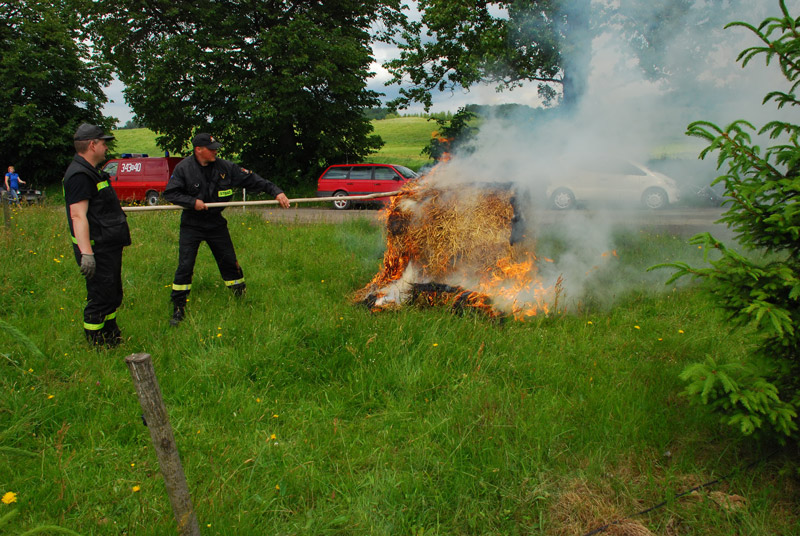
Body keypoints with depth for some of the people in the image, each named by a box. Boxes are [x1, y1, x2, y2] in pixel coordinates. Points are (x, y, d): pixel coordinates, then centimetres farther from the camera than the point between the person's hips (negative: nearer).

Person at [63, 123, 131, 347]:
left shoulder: (90, 172, 17)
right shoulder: (79, 175, -18)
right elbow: (78, 216, -26)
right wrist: (86, 253, -32)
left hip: (109, 247, 11)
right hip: (97, 250, -11)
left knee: (113, 294, 20)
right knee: (100, 297, -3)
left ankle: (111, 336, 34)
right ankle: (96, 346, 8)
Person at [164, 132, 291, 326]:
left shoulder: (224, 167, -4)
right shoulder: (184, 168, -9)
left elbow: (251, 180, -4)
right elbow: (170, 193, -7)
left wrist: (276, 191, -10)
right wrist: (192, 202, -21)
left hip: (216, 223, 2)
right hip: (191, 225, -2)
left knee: (230, 262, 6)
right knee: (185, 266, -4)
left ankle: (241, 296, 23)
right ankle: (178, 309, 8)